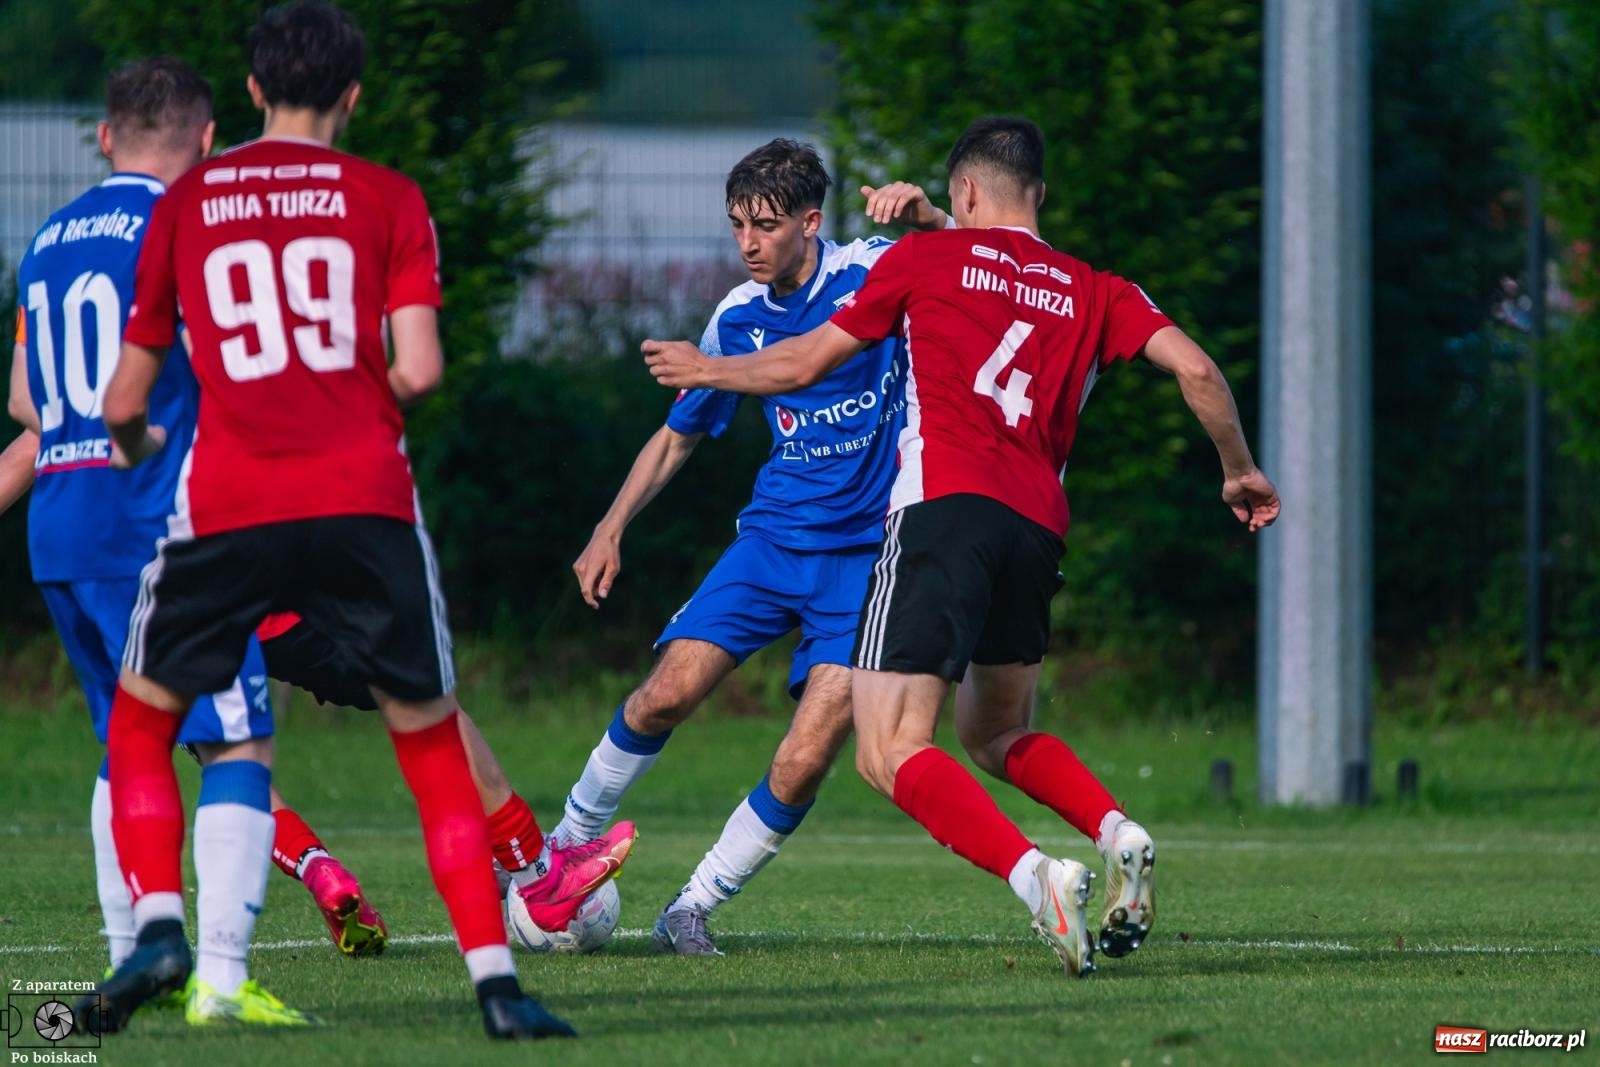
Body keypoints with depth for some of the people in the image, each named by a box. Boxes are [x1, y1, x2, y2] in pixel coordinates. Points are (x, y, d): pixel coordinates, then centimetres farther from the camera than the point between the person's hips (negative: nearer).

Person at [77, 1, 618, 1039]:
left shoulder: (185, 204, 11)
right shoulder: (389, 199, 7)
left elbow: (128, 392, 16)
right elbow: (420, 367, -3)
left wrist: (131, 440, 39)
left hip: (226, 508, 0)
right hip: (363, 503, 0)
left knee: (140, 722, 17)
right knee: (433, 745, 9)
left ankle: (159, 923, -3)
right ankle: (495, 978, -1)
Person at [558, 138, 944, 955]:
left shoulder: (877, 274, -8)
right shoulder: (739, 317, 5)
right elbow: (678, 437, 18)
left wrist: (922, 214, -36)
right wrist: (611, 529, 8)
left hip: (865, 554, -3)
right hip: (772, 537, 3)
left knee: (803, 768, -13)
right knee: (667, 695, -12)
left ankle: (694, 909, 5)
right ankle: (570, 842, 11)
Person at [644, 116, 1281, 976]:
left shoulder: (927, 257, 12)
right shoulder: (1095, 292, 18)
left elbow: (806, 364, 20)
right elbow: (1195, 370, 6)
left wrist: (705, 371, 38)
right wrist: (1239, 472, 24)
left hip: (945, 509, -5)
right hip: (1038, 528, 5)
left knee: (890, 753, -8)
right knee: (995, 733, 25)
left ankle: (1035, 875, -30)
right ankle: (1117, 834, -2)